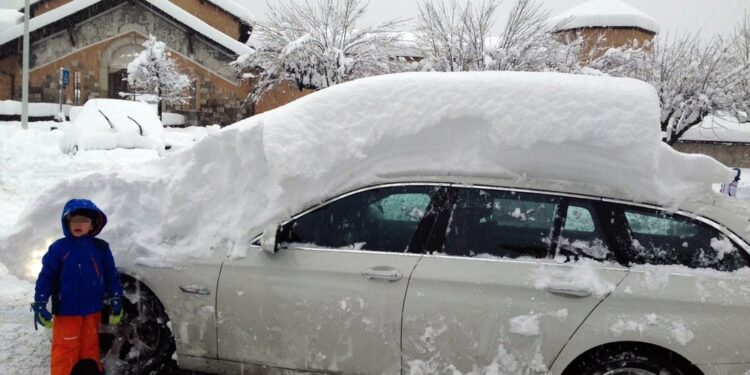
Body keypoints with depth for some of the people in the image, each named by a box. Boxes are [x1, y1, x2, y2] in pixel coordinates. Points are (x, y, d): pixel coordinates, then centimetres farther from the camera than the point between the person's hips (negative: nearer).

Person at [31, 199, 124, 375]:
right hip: (66, 311, -2)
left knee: (90, 348, 16)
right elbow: (46, 276, -4)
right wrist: (39, 304, -8)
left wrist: (116, 301, 2)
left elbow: (111, 276, 5)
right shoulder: (58, 248, -5)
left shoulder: (101, 248, 1)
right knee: (64, 351, 0)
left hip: (92, 310, 2)